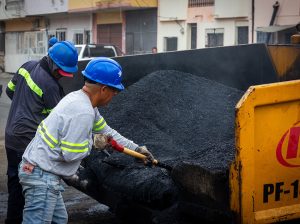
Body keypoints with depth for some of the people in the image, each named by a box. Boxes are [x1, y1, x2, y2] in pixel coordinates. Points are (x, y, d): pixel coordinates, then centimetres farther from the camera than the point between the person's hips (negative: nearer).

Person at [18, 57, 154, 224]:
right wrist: (92, 142, -5)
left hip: (36, 169, 10)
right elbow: (70, 154, -23)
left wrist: (136, 148, 26)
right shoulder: (82, 112, -23)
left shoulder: (79, 98, 9)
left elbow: (106, 131, 21)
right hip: (42, 176, -10)